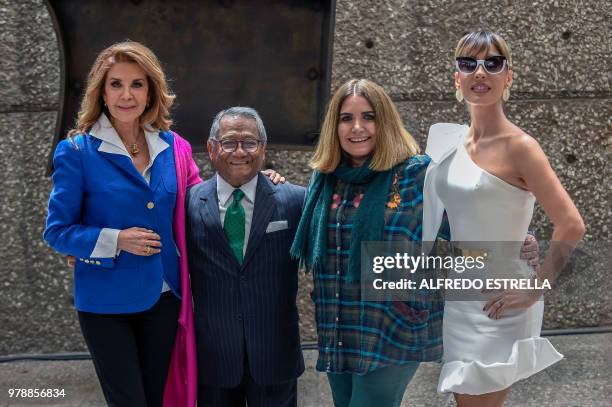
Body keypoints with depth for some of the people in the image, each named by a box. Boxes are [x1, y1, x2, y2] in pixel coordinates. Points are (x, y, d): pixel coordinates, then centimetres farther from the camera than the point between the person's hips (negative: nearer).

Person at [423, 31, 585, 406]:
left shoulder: (519, 146, -14)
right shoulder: (452, 140, 5)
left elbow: (571, 226, -20)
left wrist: (533, 291, -17)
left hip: (495, 308, -7)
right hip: (456, 301, 7)